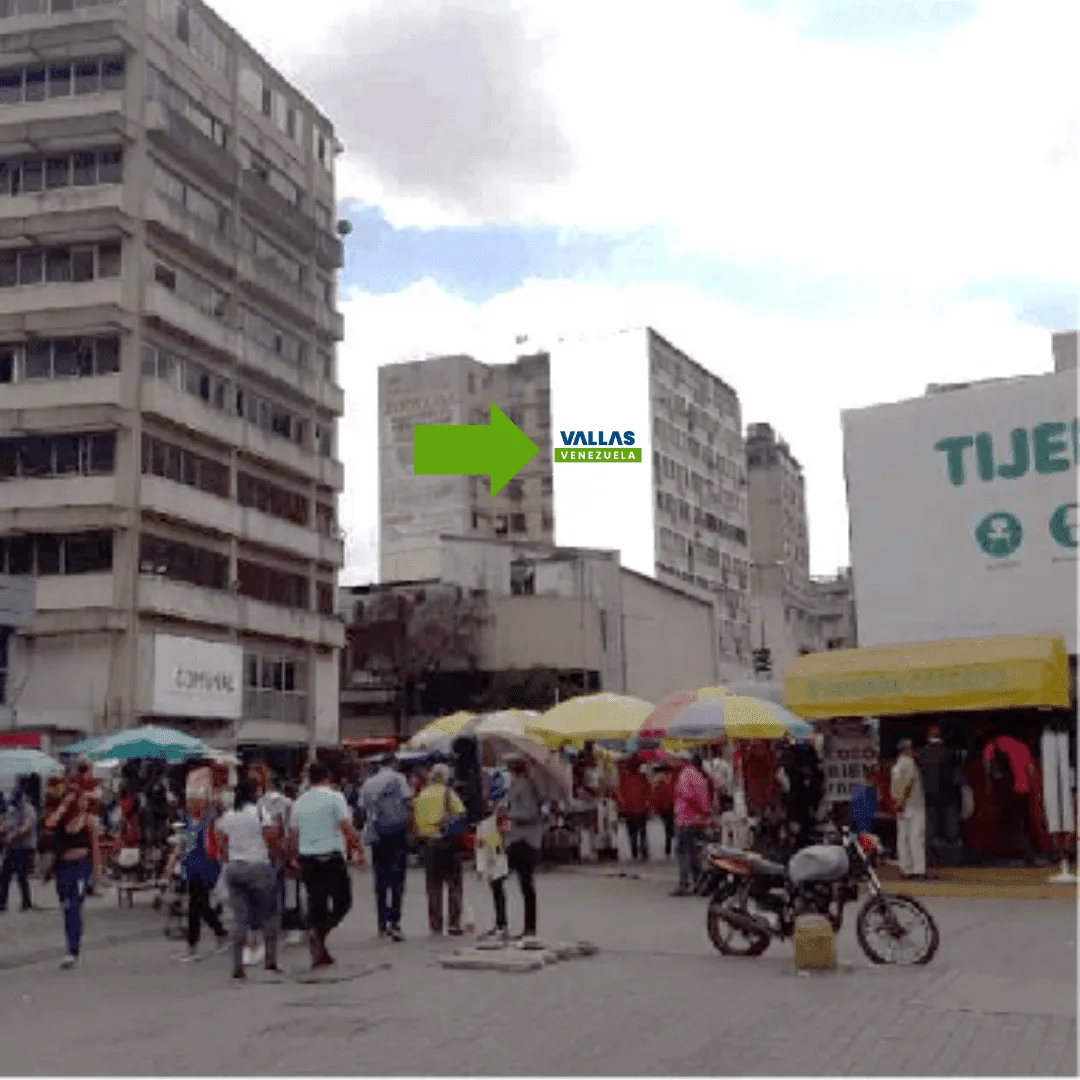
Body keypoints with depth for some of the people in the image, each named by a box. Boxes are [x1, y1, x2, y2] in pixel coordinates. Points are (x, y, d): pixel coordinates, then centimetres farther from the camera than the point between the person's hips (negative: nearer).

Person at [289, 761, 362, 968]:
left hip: (307, 860, 5)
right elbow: (347, 828, -13)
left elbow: (292, 835, 14)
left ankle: (319, 953, 7)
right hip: (332, 858, -5)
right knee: (342, 902, 7)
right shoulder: (335, 797, -6)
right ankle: (319, 932, -17)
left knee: (316, 904, 9)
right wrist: (359, 850, -4)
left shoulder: (300, 802, 9)